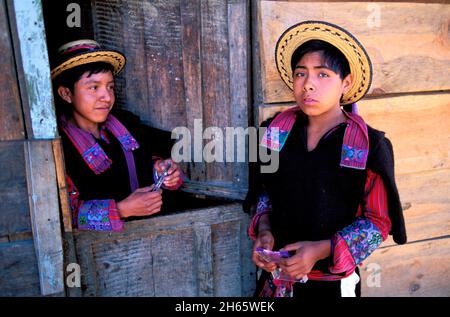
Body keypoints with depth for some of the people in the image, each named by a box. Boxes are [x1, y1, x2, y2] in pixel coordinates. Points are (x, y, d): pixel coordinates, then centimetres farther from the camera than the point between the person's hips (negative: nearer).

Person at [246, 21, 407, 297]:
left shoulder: (370, 147, -16)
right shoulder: (277, 132, -6)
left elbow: (379, 221, -10)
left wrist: (321, 249, -20)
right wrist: (264, 229, -10)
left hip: (333, 280, -3)